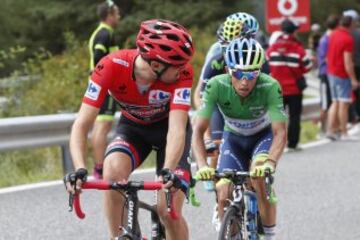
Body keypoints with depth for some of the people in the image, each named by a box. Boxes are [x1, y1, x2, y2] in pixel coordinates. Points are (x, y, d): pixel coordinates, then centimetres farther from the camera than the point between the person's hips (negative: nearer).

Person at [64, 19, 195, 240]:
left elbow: (177, 130, -40)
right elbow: (81, 125, -34)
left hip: (166, 128, -1)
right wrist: (80, 170, -50)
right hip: (132, 127, 1)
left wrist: (168, 171, -58)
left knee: (169, 211, -14)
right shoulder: (112, 66, -33)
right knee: (113, 171, -32)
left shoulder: (182, 72, -33)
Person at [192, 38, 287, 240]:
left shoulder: (270, 87, -34)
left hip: (263, 136, -2)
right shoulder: (216, 86, -31)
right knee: (224, 196, -15)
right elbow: (198, 130, -32)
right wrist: (202, 166, -48)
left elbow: (280, 132, -38)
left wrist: (270, 162, -57)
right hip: (233, 137, 2)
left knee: (259, 175, -31)